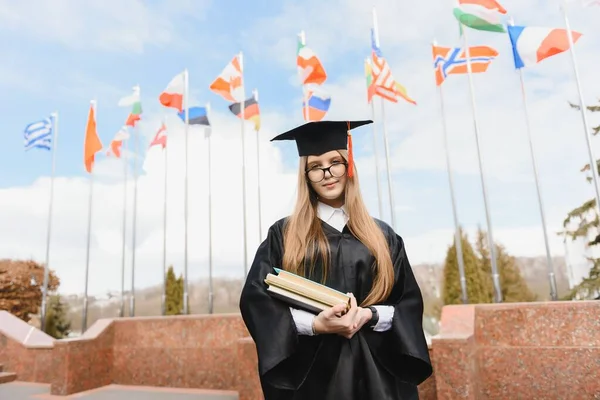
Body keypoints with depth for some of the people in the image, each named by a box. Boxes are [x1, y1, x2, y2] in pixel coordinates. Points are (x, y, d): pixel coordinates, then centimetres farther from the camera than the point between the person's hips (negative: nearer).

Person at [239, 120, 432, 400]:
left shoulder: (382, 236, 7)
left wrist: (370, 315, -15)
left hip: (375, 369, 2)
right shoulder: (283, 234, 1)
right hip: (310, 371, -1)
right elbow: (255, 297, -6)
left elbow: (409, 302, 4)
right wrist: (314, 324, -19)